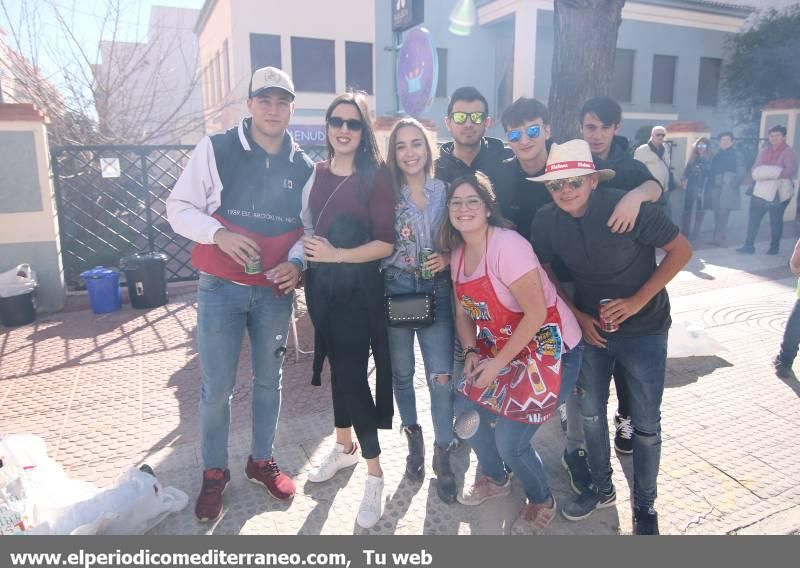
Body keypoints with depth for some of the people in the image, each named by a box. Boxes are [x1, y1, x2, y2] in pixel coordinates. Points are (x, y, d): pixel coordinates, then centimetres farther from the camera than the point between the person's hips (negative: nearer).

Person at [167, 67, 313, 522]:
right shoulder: (216, 149, -5)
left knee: (269, 380, 14)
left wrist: (297, 263, -10)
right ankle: (214, 473, 26)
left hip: (275, 291, 3)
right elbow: (179, 208, -3)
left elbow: (309, 228, 9)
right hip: (221, 288, -2)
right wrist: (219, 234, -20)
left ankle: (262, 461, 34)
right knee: (217, 387, 4)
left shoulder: (304, 167, 3)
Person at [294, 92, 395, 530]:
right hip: (321, 286, 5)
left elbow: (386, 243, -16)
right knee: (337, 364, 17)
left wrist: (336, 255, -20)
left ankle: (375, 475, 10)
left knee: (353, 371, -4)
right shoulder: (316, 173, 6)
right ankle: (344, 446, 37)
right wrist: (305, 258, 1)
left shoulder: (376, 175, -10)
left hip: (358, 288, -5)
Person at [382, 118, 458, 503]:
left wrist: (448, 258, -10)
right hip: (394, 290, 0)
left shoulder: (445, 191, 3)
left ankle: (443, 454, 12)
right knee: (401, 372, 13)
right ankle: (413, 437, 35)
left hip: (436, 291, 0)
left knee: (441, 376, -6)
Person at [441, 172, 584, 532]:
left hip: (548, 347, -7)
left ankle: (542, 500, 25)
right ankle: (495, 479, 37)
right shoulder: (458, 253, 2)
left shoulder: (507, 245, -23)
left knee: (510, 442, -8)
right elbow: (464, 312, 11)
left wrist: (498, 364, -19)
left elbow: (536, 314, -24)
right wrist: (471, 353, -6)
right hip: (499, 348, 7)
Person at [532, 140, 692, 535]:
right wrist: (578, 317, -6)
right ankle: (602, 489, 36)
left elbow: (681, 250, -15)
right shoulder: (546, 220, -11)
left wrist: (637, 301, -20)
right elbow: (546, 274, 3)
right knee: (591, 413, 13)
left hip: (643, 329, -3)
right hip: (590, 326, 4)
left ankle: (644, 504, 28)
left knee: (645, 423, 6)